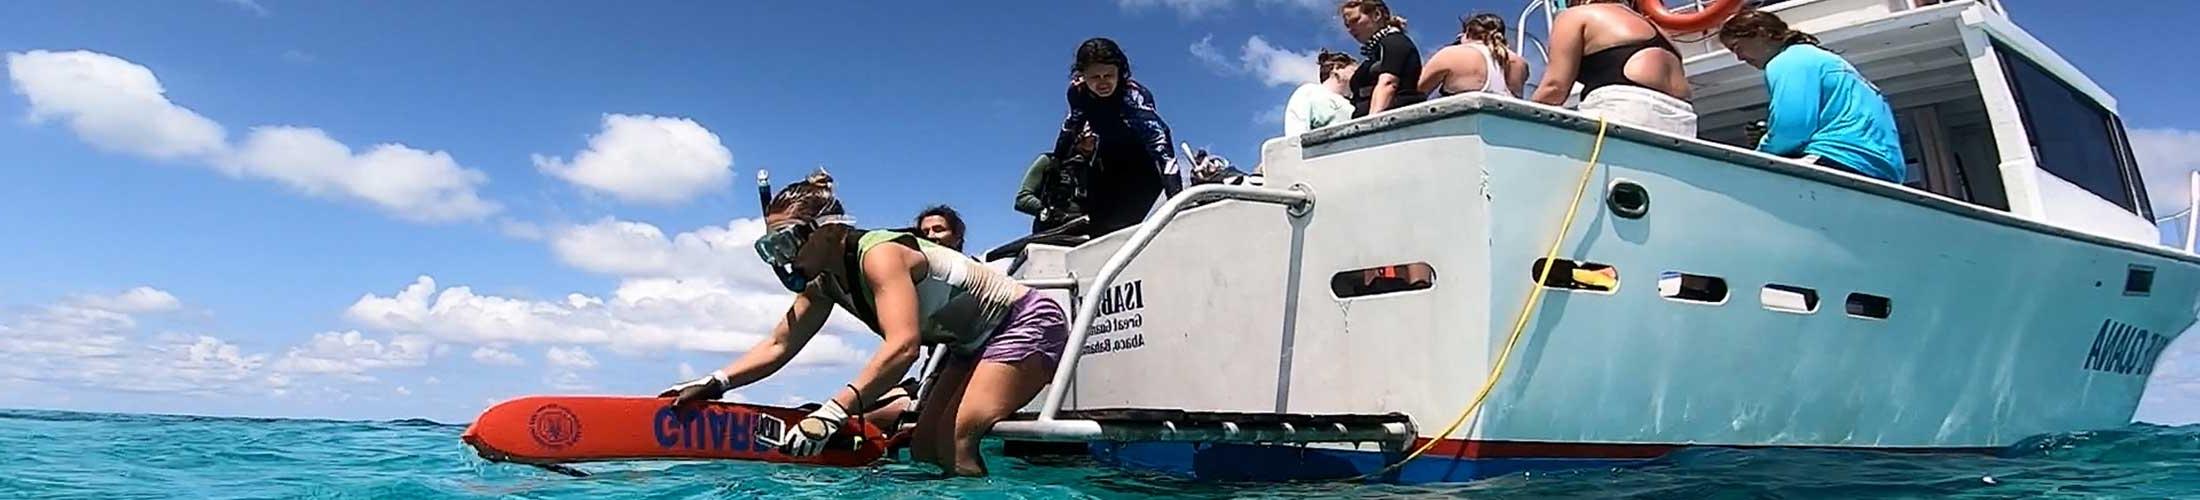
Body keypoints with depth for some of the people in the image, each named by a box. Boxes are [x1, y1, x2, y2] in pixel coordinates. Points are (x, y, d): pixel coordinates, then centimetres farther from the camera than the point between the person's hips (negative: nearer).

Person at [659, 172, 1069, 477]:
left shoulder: (880, 254, -29)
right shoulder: (823, 283, 0)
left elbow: (903, 346, -42)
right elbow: (777, 346, 4)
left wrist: (833, 411, -48)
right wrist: (714, 383, -12)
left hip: (1028, 321, -10)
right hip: (972, 345, 10)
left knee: (956, 440, -23)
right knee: (925, 448, 5)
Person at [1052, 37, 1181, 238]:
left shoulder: (1134, 95, -32)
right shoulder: (1078, 93, -16)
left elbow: (1159, 140, -44)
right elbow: (1071, 128, 3)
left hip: (1142, 168, -6)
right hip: (1111, 164, 6)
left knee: (1119, 224, -23)